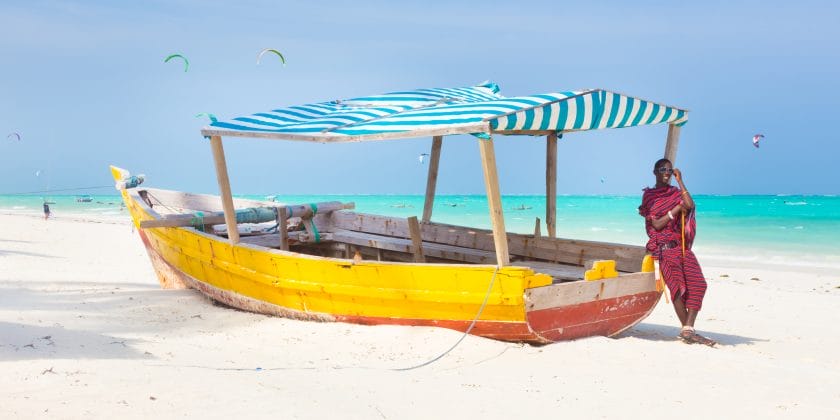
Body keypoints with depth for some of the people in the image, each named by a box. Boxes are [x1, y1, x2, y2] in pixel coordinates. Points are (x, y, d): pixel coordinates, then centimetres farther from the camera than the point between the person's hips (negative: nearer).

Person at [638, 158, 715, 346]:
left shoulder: (676, 192, 18)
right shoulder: (649, 196, 7)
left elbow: (690, 205, -5)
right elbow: (657, 225, -3)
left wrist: (680, 181, -1)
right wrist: (676, 209, -8)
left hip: (683, 246, 4)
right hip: (664, 247, -4)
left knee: (698, 285, -12)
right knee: (678, 286, -18)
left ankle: (688, 330, -12)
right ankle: (687, 329, -9)